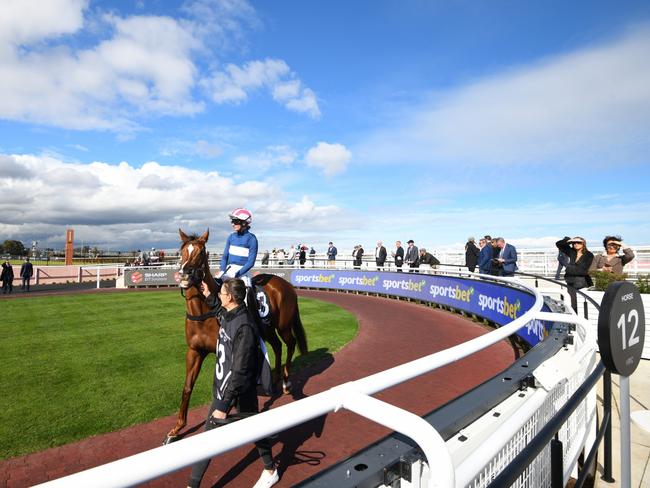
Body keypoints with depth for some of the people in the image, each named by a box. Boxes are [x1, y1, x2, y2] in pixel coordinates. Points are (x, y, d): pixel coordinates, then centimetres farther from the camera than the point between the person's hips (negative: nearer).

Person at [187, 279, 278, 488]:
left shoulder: (244, 326, -30)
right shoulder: (227, 316, -4)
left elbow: (240, 371, -30)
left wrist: (224, 405, -29)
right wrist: (209, 296, 25)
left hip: (241, 390, -8)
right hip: (222, 386, 8)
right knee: (209, 435, 16)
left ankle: (270, 471, 38)